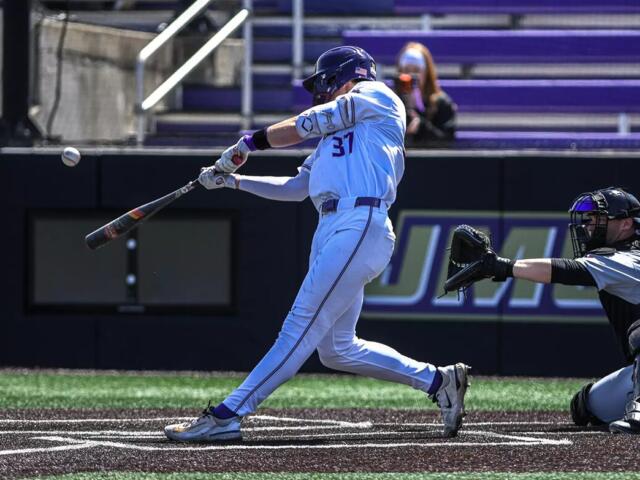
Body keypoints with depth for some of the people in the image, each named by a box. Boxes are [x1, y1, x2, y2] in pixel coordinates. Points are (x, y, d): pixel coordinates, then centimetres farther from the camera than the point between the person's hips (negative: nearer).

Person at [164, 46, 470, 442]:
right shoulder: (333, 136, 32)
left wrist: (248, 143, 11)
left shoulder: (378, 97, 7)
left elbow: (304, 126, 3)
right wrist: (233, 180, 21)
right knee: (336, 349, 7)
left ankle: (228, 416, -20)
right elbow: (295, 188, 27)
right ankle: (437, 380, 14)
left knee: (302, 327, -13)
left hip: (360, 224, -10)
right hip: (332, 229, 10)